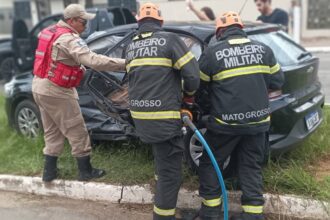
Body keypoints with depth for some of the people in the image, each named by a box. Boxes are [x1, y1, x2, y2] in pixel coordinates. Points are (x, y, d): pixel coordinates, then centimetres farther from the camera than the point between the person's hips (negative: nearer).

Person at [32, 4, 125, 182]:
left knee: (52, 131, 18)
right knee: (77, 131, 3)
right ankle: (86, 171, 13)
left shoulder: (49, 32, 11)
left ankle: (49, 171, 22)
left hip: (40, 87, 9)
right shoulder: (69, 39, -19)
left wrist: (78, 67, 8)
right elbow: (93, 60, -30)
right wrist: (124, 63, -32)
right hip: (56, 91, -9)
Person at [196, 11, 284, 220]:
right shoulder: (263, 49, 2)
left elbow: (198, 86, 1)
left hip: (225, 123, -3)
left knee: (210, 164, 14)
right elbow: (277, 82, 10)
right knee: (252, 167, 15)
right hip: (257, 121, 4)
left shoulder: (212, 52, -8)